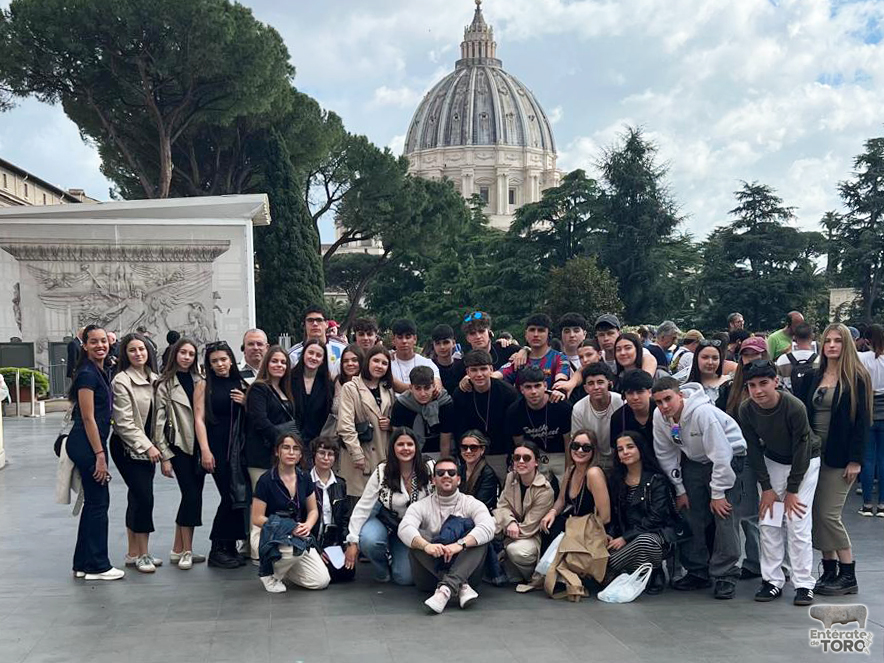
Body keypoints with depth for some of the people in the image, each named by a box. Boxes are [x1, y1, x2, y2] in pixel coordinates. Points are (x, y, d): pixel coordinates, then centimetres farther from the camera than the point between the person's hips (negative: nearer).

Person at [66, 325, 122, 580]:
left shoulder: (101, 372, 13)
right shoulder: (87, 374, -15)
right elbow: (88, 418, -17)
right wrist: (100, 455, -18)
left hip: (93, 443, 9)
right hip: (86, 444, -9)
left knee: (93, 502, 13)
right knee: (98, 503, -3)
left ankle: (83, 563, 21)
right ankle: (97, 566, 6)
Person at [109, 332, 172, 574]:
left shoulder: (153, 379, 9)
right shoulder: (121, 381, -12)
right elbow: (124, 422, -15)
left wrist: (164, 453, 8)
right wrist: (148, 447, -16)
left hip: (147, 447, 6)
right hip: (127, 447, -6)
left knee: (137, 498, 9)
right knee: (144, 497, -10)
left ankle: (134, 553, 16)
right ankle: (142, 553, 0)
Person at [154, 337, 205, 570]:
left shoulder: (198, 381, 11)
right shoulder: (165, 384, -4)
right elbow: (159, 419, -7)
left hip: (198, 444, 5)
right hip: (179, 444, -5)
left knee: (193, 494, 6)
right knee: (191, 494, -9)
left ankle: (178, 549, 16)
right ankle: (186, 551, 1)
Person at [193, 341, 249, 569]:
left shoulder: (241, 385, 13)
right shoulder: (204, 385, 3)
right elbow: (199, 418, -4)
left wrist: (246, 403, -2)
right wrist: (205, 450, -13)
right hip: (217, 446, -4)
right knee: (230, 496, -9)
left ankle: (230, 547, 13)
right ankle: (217, 549, 3)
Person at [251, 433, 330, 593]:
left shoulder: (304, 478, 1)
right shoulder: (266, 480, -14)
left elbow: (313, 510, 10)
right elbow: (257, 518, -13)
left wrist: (307, 525, -13)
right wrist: (288, 527, -23)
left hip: (297, 535, 5)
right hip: (267, 535, -5)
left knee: (321, 581, -11)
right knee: (296, 548, -39)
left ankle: (283, 567, 16)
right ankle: (268, 573, -7)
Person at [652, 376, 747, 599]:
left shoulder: (702, 412, -32)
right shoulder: (659, 417, -14)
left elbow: (720, 454, -28)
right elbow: (665, 455, -1)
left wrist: (717, 493, -21)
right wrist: (680, 490, 1)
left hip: (729, 456, -6)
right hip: (694, 461, 6)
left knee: (724, 515, -14)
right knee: (691, 517, 2)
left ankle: (726, 576, -6)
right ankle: (697, 572, 15)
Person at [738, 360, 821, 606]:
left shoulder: (795, 407, -31)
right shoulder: (746, 410, -19)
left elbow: (801, 449, -21)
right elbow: (754, 449, -8)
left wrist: (791, 490, -15)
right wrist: (766, 488, -9)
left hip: (805, 462, -4)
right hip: (773, 461, 4)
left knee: (798, 522, -10)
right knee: (768, 521, -2)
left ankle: (804, 584, -1)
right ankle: (773, 580, 7)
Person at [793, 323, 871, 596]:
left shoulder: (857, 378, -5)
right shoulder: (812, 378, 11)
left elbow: (862, 420, -9)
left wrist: (855, 460, -13)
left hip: (839, 456, -6)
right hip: (814, 453, 6)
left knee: (828, 514, -8)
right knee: (817, 514, 5)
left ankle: (848, 575, 3)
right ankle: (829, 570, 15)